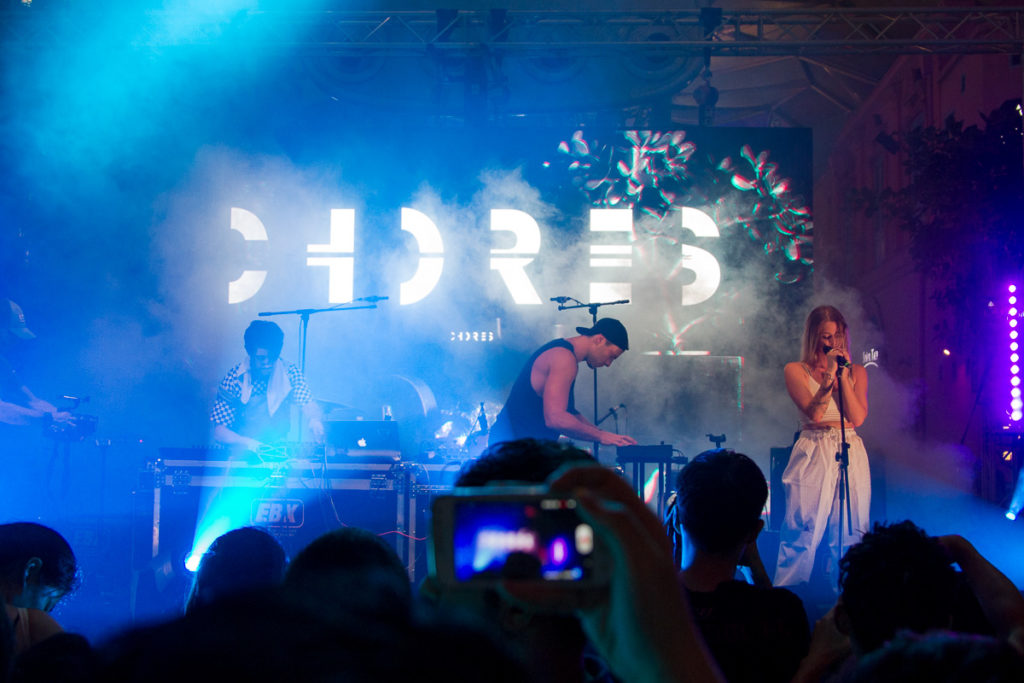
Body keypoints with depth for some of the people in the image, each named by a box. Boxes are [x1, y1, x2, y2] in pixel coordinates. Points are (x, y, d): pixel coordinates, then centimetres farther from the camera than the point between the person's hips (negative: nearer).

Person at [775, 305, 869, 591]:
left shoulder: (856, 372, 13)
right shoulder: (796, 370, 4)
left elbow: (858, 418, -1)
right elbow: (815, 413, -9)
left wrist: (843, 375, -5)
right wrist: (829, 374, -14)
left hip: (851, 456, 3)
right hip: (813, 457, -3)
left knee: (850, 535, 1)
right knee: (802, 536, -8)